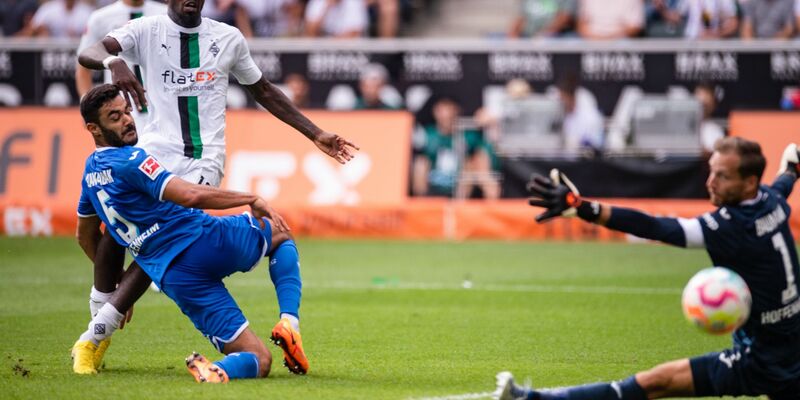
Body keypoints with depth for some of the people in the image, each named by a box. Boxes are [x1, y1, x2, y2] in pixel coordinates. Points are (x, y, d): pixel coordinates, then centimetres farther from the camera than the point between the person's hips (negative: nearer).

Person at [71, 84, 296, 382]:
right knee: (280, 233, 26)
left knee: (259, 361, 7)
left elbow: (86, 236, 33)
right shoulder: (129, 160, -11)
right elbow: (191, 196, -24)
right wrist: (252, 199, -13)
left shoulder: (90, 172, 17)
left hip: (173, 278, 7)